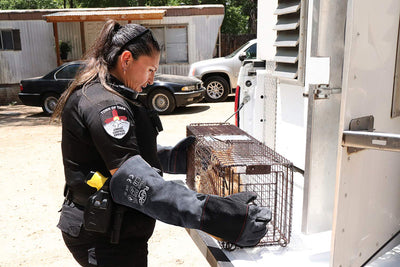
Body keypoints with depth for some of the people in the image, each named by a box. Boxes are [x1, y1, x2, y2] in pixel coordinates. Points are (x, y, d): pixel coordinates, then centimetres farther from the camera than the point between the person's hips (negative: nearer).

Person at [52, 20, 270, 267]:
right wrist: (213, 215, -39)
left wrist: (176, 157, 6)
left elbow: (128, 155, 17)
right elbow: (133, 181, -34)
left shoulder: (96, 96, 12)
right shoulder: (105, 106, -23)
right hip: (107, 241, -10)